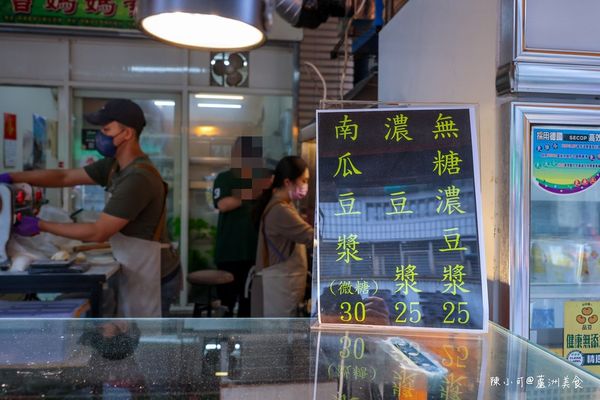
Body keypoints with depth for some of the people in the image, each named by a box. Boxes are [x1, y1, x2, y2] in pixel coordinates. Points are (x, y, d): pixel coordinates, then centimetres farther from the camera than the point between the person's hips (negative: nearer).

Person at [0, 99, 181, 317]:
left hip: (153, 277, -10)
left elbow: (98, 232, -23)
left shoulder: (138, 178, -26)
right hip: (140, 272, 10)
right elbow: (65, 177, 9)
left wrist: (40, 225, -15)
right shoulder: (114, 165, 5)